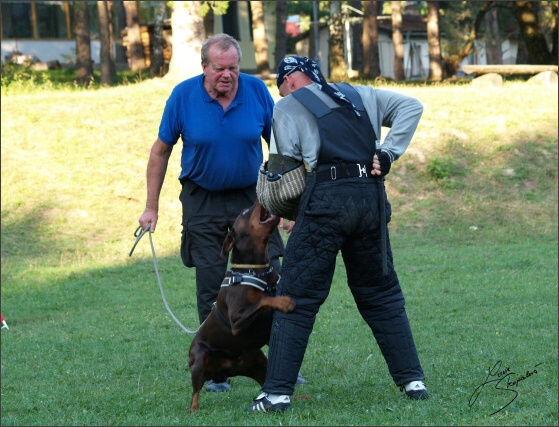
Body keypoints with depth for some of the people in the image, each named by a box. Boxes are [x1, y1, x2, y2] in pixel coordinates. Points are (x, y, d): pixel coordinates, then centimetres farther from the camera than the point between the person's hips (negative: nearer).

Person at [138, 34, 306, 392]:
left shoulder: (257, 91, -10)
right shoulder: (184, 96, -11)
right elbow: (161, 151, 1)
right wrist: (152, 207, 1)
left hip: (251, 195, 0)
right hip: (202, 199, 0)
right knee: (211, 286, 1)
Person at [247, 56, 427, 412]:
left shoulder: (288, 107, 12)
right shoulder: (359, 96, 24)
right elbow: (411, 106, 14)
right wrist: (389, 155, 8)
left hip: (325, 199, -4)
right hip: (372, 197, 4)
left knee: (297, 299, -1)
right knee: (382, 296, 16)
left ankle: (277, 392, -5)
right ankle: (413, 380, 13)